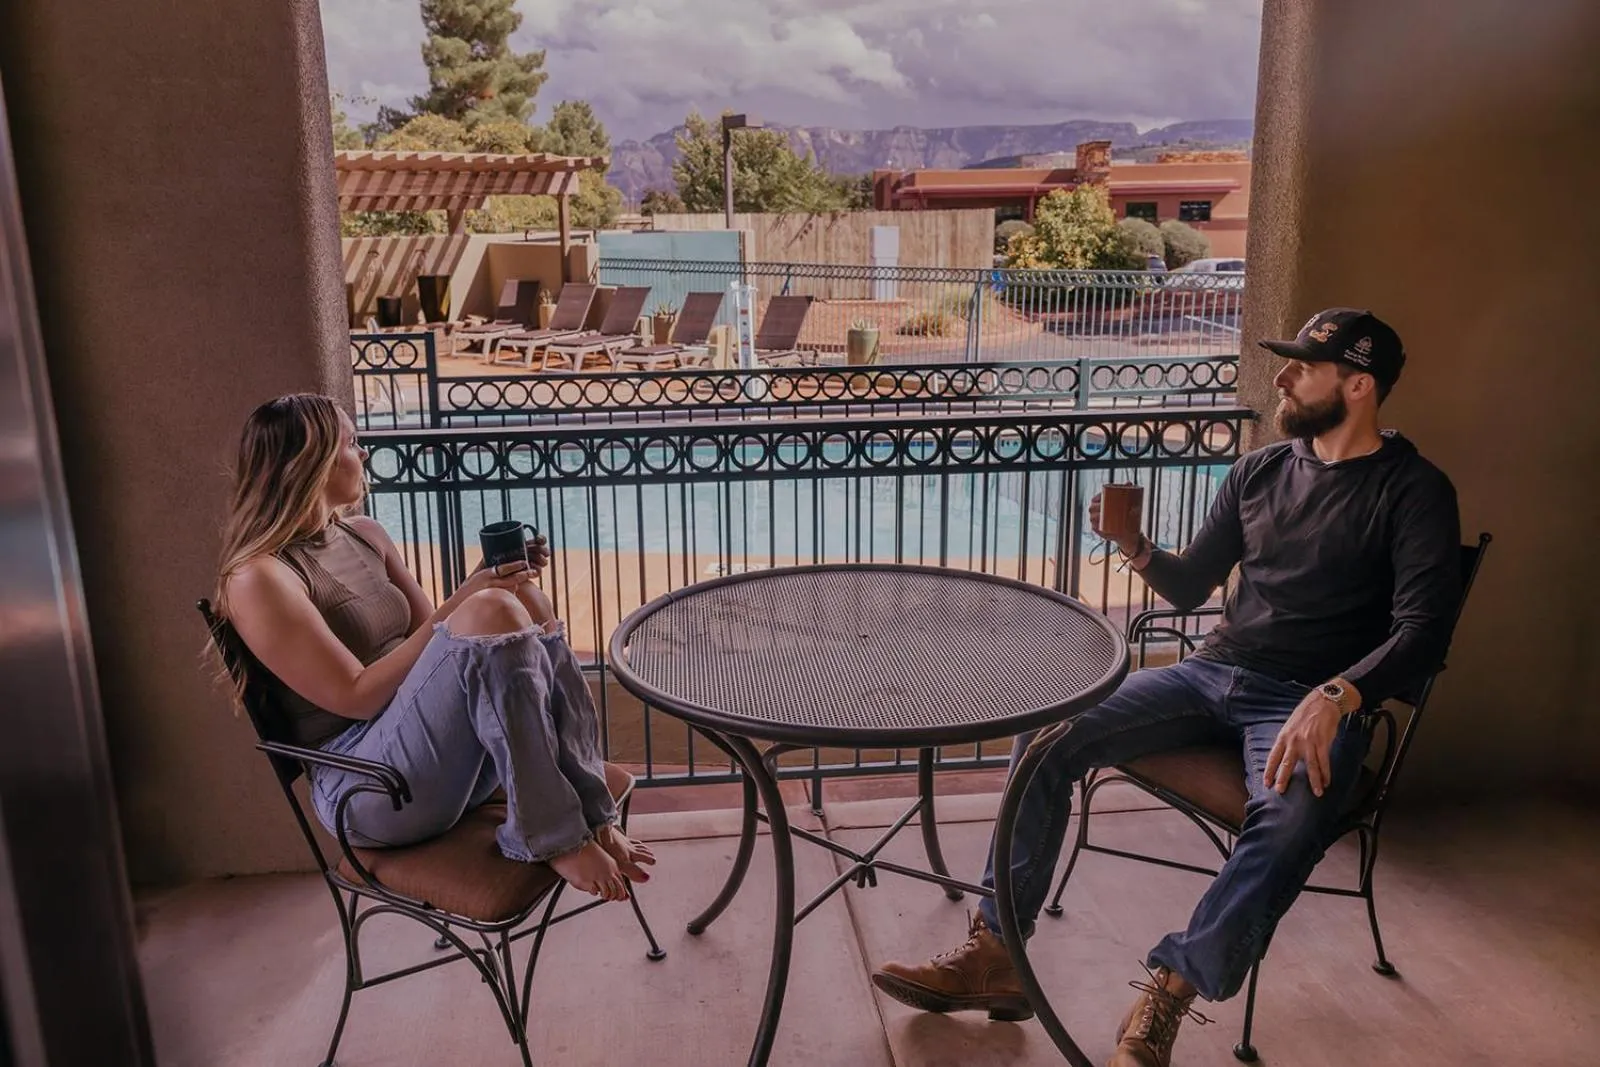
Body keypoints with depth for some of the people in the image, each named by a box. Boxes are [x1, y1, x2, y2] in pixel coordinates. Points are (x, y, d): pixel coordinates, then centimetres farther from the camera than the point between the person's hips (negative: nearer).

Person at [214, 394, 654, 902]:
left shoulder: (364, 534, 13)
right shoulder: (258, 578, -11)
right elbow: (356, 697, -16)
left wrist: (487, 583, -2)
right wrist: (461, 607, -20)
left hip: (451, 758, 8)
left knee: (526, 603, -15)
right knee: (490, 613, -28)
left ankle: (589, 816, -18)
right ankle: (552, 836, -22)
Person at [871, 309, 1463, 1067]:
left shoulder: (1413, 491, -4)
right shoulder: (1257, 471, 12)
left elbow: (1423, 629, -16)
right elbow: (1190, 589, 16)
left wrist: (1334, 699, -33)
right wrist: (1137, 550, -6)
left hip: (1311, 702, -5)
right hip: (1211, 672, 5)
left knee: (1292, 818, -39)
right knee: (1046, 735, -12)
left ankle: (1163, 1004, -26)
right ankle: (994, 955, -8)